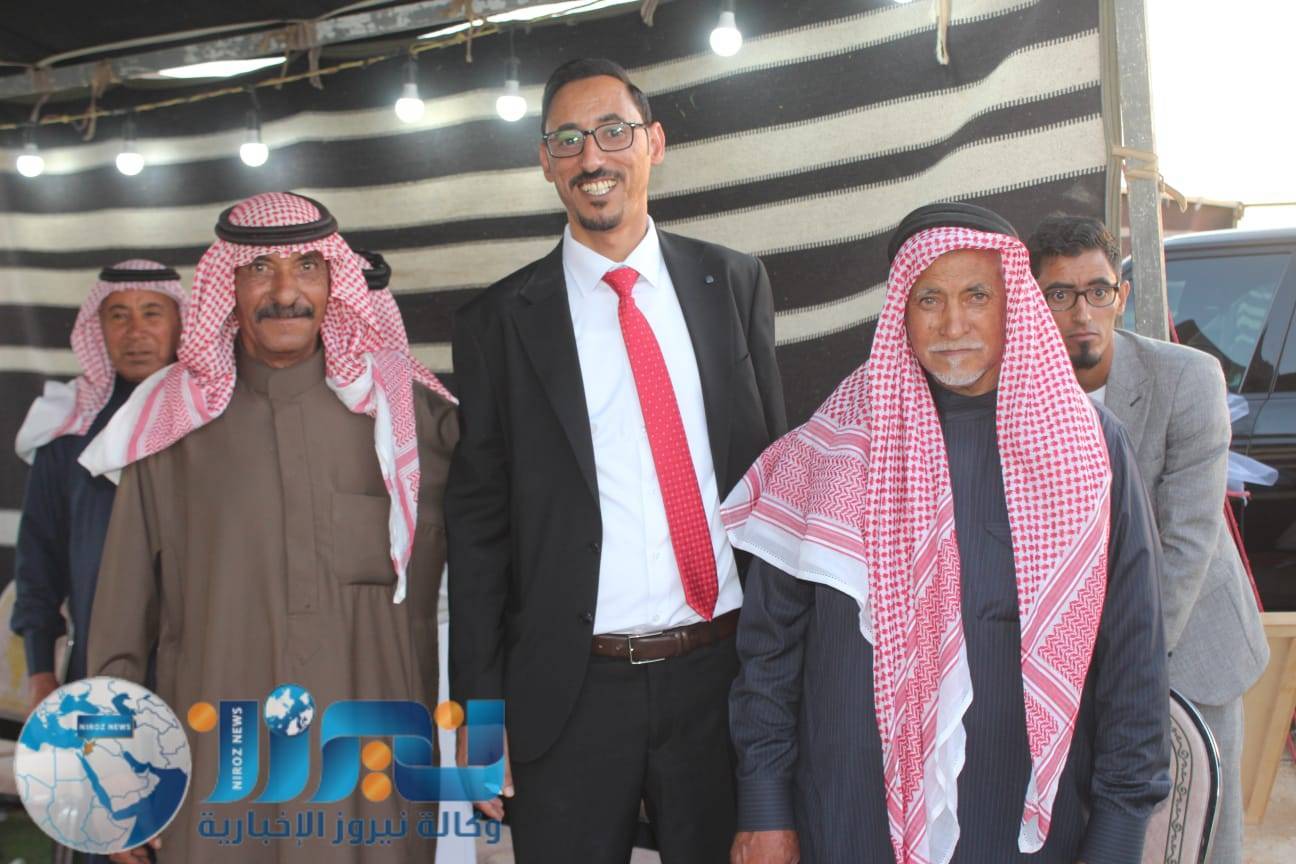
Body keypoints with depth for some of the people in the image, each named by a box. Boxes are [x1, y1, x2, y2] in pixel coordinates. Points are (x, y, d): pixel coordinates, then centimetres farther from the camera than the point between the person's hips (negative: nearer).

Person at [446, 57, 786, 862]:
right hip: (572, 691, -1)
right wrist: (479, 711, -2)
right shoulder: (499, 320, 0)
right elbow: (478, 523, 1)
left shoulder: (734, 283, 5)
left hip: (725, 673, 2)